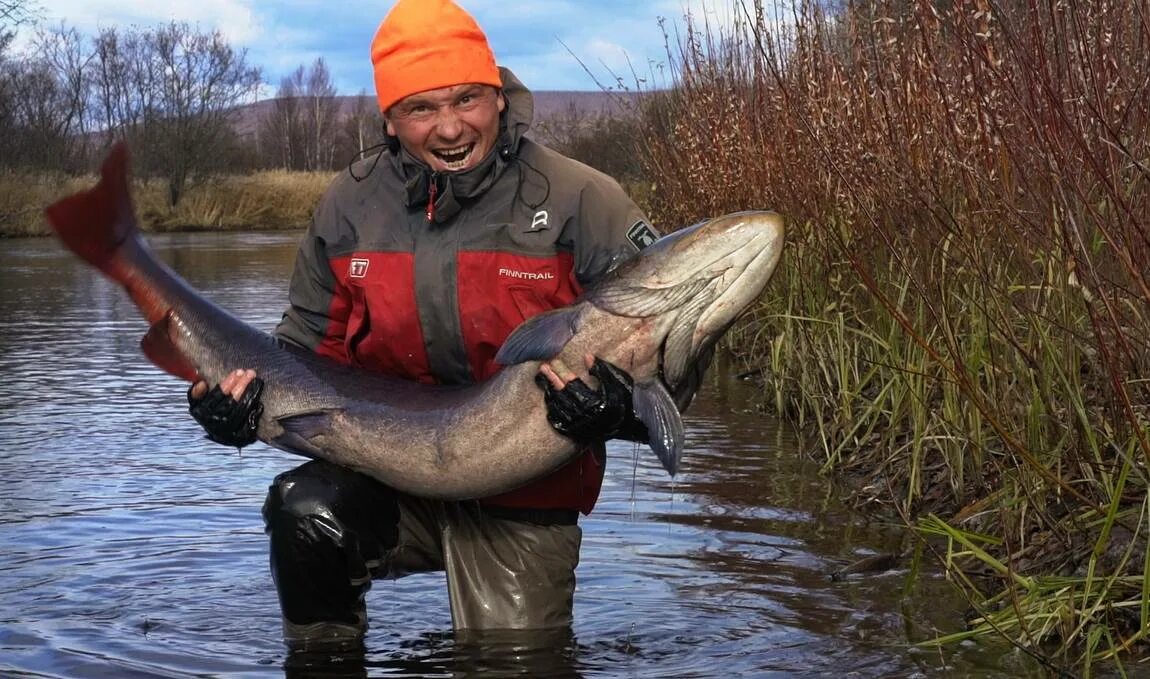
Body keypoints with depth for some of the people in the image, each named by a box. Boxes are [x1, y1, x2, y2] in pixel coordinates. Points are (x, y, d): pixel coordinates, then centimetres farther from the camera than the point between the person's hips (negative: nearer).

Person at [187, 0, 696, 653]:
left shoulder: (579, 201, -11)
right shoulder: (350, 205, 1)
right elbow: (311, 341, 11)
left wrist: (619, 407, -31)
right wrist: (249, 393, -10)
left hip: (523, 511, -2)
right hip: (395, 483, 2)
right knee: (305, 509, -27)